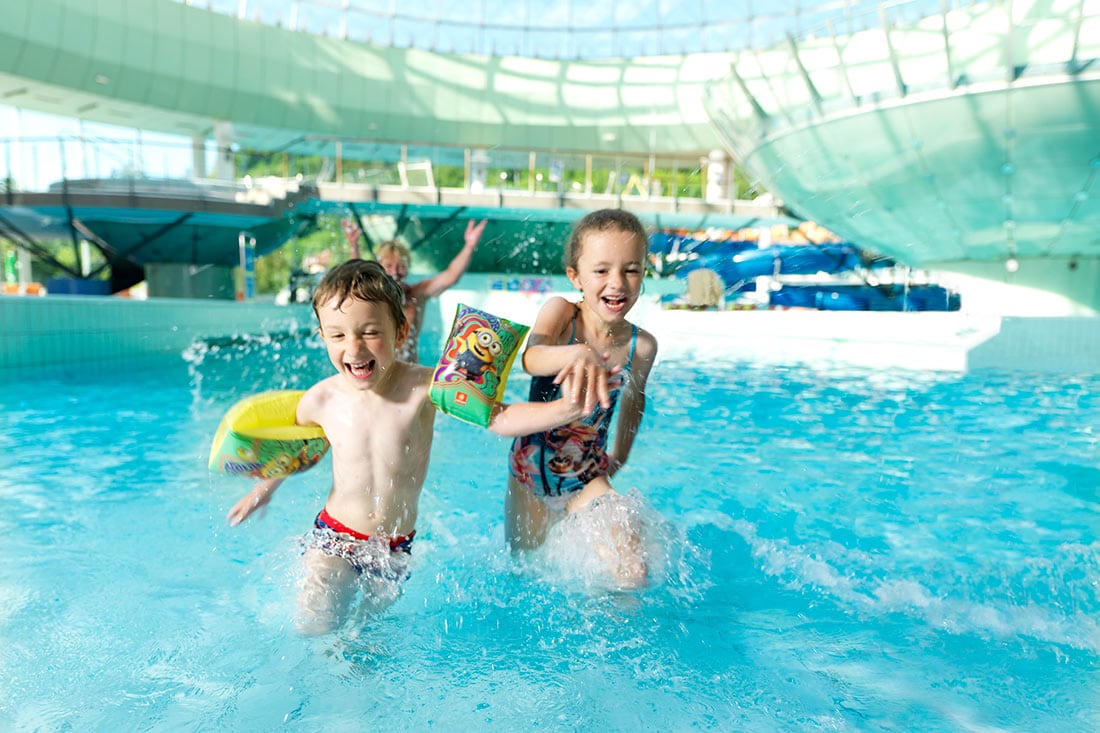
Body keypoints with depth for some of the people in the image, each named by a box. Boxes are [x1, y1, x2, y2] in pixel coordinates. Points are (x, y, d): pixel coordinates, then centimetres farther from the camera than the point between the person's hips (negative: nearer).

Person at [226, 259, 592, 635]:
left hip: (396, 548, -1)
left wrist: (566, 408, -33)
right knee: (314, 627, -6)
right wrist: (264, 488, 24)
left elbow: (499, 417, -20)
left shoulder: (424, 388, -20)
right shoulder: (322, 399, -12)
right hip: (334, 537, 1)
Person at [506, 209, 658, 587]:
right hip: (530, 475, 0)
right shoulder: (560, 312, -19)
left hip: (587, 481, 1)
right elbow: (531, 359, -41)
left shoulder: (642, 346, -13)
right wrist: (575, 354, -63)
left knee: (632, 576, -14)